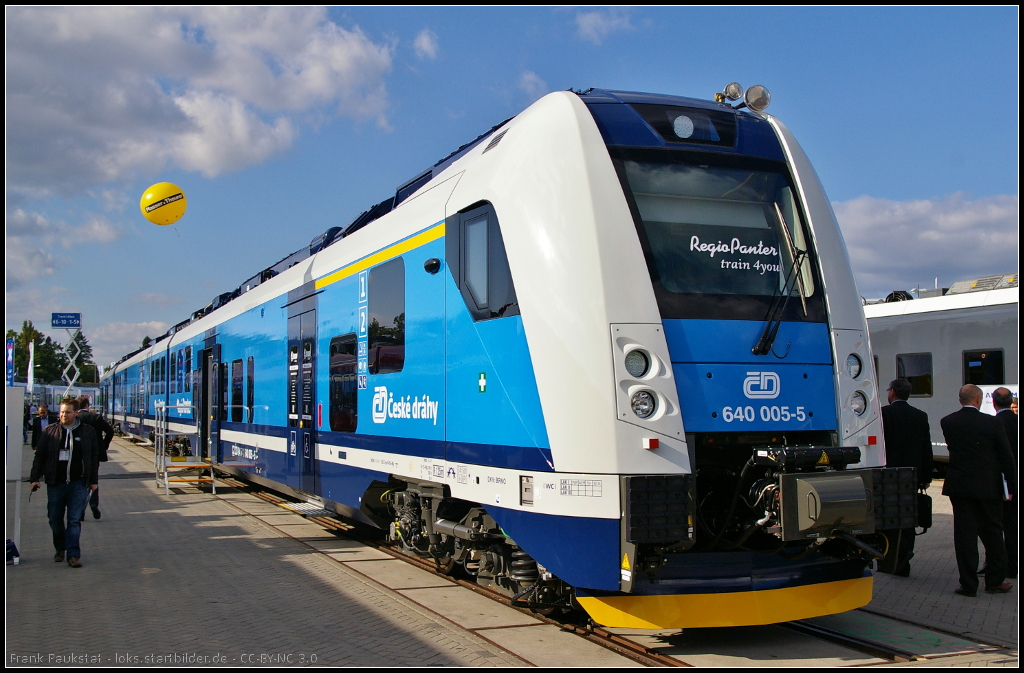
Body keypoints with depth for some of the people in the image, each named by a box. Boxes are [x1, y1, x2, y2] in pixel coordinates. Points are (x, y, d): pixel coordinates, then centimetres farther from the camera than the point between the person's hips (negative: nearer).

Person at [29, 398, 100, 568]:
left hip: (78, 484, -1)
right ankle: (60, 549, 29)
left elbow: (94, 457, 8)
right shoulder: (50, 431, 3)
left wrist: (94, 480, 7)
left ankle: (73, 554, -1)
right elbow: (39, 456, 6)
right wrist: (35, 478, 0)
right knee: (55, 519, 10)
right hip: (55, 483, 1)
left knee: (75, 520, -4)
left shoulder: (88, 432, 3)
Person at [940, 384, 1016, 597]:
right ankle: (995, 581, 22)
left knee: (965, 534, 3)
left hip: (959, 486, 1)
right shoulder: (992, 423, -9)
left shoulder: (947, 422, -4)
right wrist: (1011, 486, 4)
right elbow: (1006, 457, -5)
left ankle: (968, 584, 4)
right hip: (989, 487, 0)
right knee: (993, 533, 14)